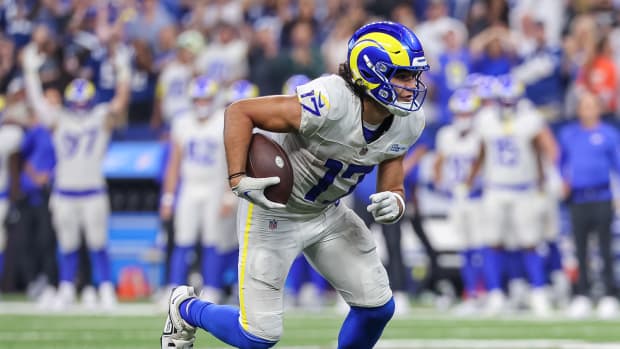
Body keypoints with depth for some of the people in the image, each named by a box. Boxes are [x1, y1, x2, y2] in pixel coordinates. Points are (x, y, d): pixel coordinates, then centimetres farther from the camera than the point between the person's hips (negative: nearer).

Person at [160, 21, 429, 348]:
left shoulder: (407, 124, -11)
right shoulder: (330, 103, -34)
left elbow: (393, 190, 0)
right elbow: (239, 112, -28)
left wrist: (393, 205, -25)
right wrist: (238, 179, -36)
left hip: (327, 213, 7)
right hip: (275, 213, -7)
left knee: (378, 307, 3)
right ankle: (186, 309, 27)